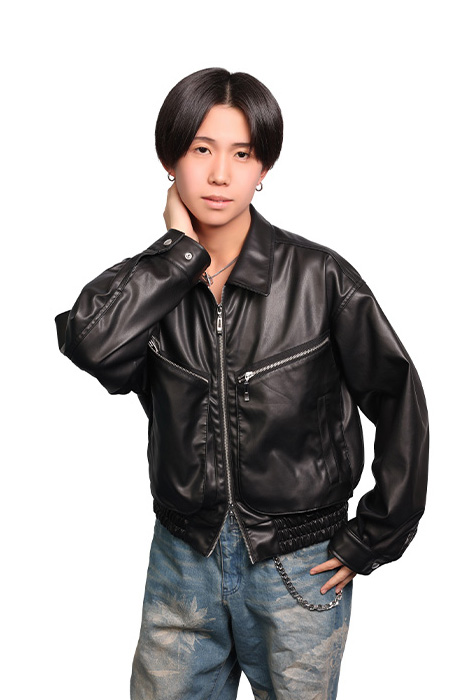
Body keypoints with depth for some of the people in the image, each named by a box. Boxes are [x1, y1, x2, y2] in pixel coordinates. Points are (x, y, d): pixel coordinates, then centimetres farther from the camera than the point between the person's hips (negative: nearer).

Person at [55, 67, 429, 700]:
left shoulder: (319, 277, -11)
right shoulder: (151, 282, -3)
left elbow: (399, 403, -6)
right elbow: (88, 339, -25)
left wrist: (370, 541, -4)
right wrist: (182, 247, -19)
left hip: (299, 568, -2)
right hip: (182, 559, 3)